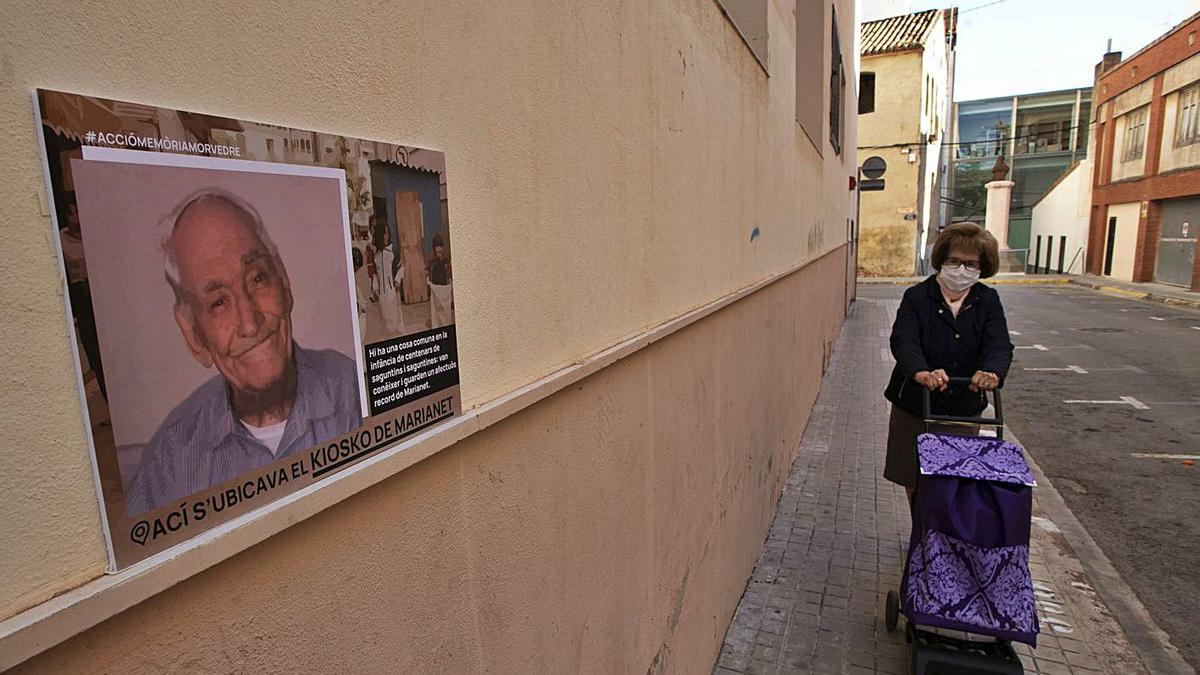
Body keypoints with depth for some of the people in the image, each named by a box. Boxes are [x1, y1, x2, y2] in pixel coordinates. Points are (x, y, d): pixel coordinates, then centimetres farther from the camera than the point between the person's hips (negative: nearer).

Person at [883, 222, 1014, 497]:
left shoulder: (988, 301, 1)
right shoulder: (917, 296, -7)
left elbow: (999, 345, -14)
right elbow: (903, 341, -23)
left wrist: (992, 373, -38)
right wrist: (922, 373, -44)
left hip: (964, 410, 1)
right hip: (914, 406, -1)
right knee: (914, 483, 10)